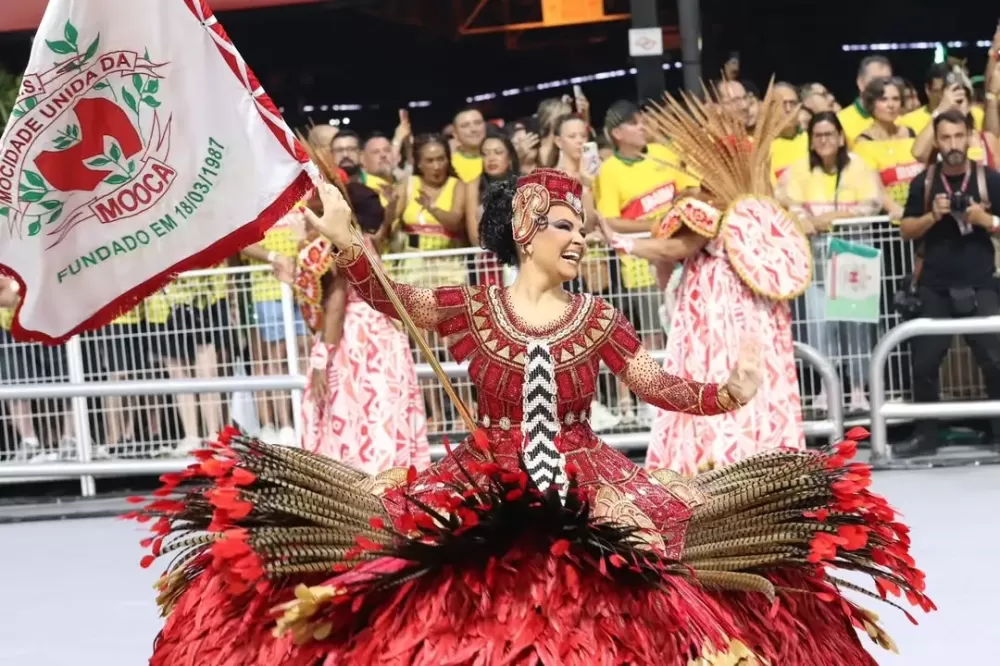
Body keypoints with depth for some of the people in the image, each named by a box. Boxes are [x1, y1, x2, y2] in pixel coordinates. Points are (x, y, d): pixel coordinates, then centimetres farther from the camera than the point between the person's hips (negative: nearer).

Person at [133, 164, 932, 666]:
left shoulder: (600, 318, 4)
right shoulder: (472, 308, 0)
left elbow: (658, 385, 1)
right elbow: (391, 299, -13)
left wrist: (727, 393, -16)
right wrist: (346, 242, -31)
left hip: (585, 487, 1)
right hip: (484, 487, -1)